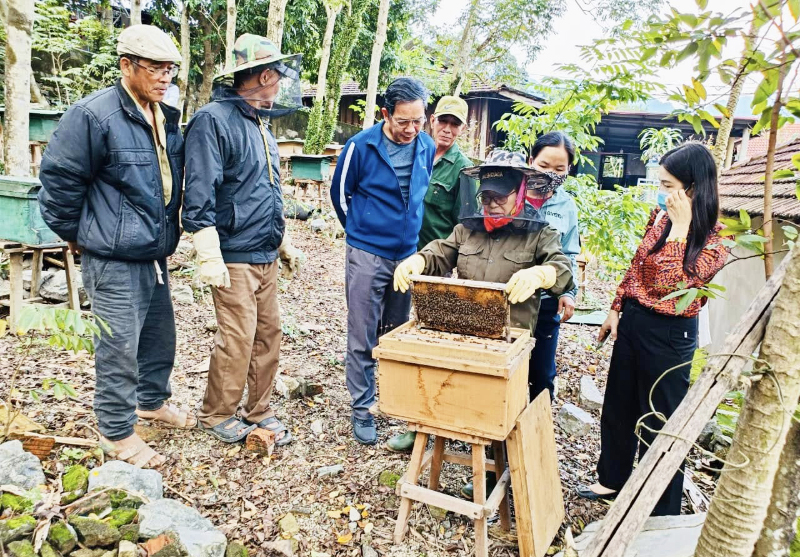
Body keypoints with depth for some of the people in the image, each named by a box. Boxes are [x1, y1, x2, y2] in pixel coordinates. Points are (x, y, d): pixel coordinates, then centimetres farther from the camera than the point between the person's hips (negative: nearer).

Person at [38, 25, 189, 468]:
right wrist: (74, 233, -2)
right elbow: (59, 178, -11)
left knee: (160, 334, 20)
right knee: (120, 346, 1)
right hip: (113, 260, -8)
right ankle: (116, 432, 19)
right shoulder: (94, 114, -16)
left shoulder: (166, 119, 9)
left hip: (155, 253, 8)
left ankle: (152, 401, 42)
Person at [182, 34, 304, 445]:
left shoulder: (261, 125, 17)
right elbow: (199, 195, -18)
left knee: (268, 335, 11)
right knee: (237, 341, -3)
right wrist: (209, 256, -23)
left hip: (266, 257, 9)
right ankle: (216, 416, 18)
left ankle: (259, 411, 26)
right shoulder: (214, 119, -11)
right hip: (234, 257, -8)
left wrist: (282, 244, 24)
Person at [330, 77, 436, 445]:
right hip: (367, 255, -4)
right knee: (363, 337, 2)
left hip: (408, 254, 4)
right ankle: (362, 407, 16)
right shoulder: (361, 146, -12)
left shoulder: (427, 148, 0)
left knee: (396, 333, 16)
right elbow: (340, 194, 1)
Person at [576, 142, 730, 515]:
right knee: (617, 407, 19)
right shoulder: (661, 216, 3)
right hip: (632, 322, 7)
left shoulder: (715, 239, -16)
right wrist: (616, 310, 11)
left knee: (660, 421, 6)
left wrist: (680, 226, -24)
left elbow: (669, 283, -26)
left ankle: (664, 512, 25)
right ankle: (612, 478, 42)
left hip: (669, 334, -7)